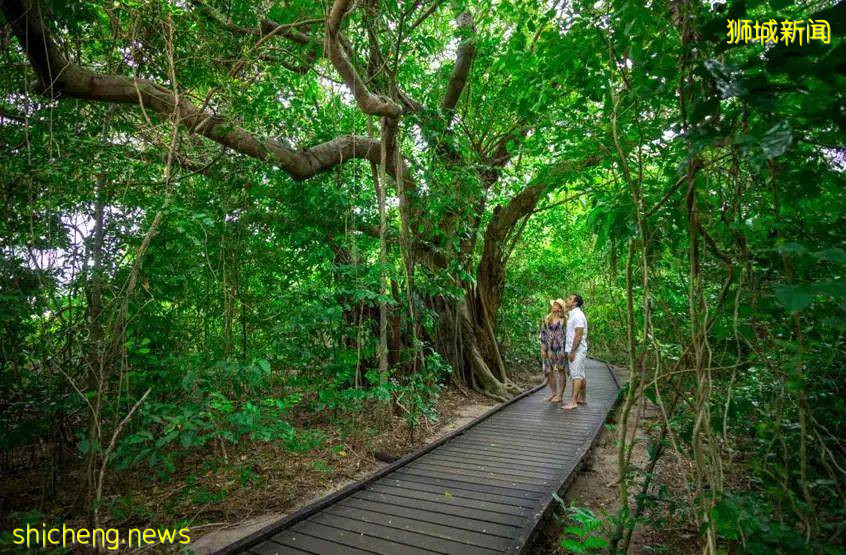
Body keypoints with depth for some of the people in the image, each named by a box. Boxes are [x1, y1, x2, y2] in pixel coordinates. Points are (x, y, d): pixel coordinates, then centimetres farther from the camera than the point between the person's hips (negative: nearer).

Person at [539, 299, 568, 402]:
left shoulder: (564, 320, -4)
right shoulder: (546, 319, 8)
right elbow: (543, 334, 8)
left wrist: (565, 350, -11)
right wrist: (543, 349, 2)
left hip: (560, 348, -4)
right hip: (549, 348, 5)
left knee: (561, 371, 4)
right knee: (548, 371, 9)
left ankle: (560, 395, 13)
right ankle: (553, 392, 25)